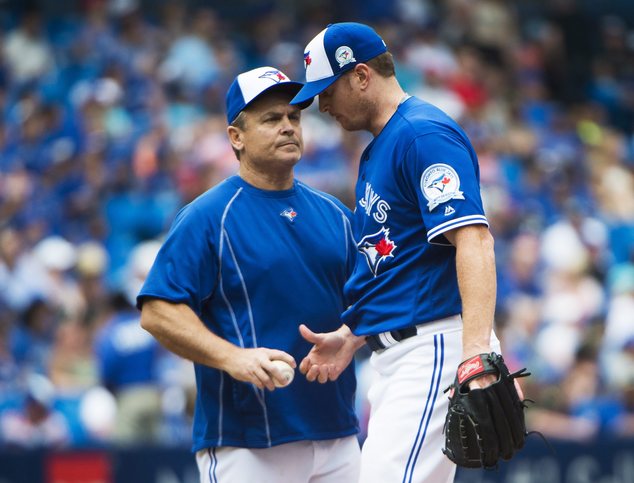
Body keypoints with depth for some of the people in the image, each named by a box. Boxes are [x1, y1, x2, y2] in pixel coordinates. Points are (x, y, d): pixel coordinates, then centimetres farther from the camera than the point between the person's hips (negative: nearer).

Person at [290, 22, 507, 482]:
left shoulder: (424, 134, -11)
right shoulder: (377, 150, 22)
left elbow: (474, 241, -22)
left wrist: (477, 351, -33)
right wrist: (348, 338, 14)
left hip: (436, 347, -11)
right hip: (394, 355, 11)